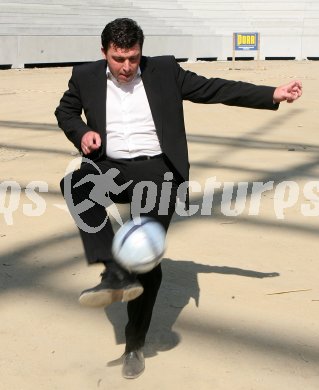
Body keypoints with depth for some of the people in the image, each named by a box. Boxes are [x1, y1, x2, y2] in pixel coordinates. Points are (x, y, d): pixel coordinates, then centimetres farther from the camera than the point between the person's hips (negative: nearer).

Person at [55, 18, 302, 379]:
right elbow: (65, 110, 24)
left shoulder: (164, 71, 5)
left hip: (157, 170, -1)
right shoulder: (86, 77, 8)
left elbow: (212, 88, 4)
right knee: (74, 183, -34)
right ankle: (116, 274, -35)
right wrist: (81, 133, 0)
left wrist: (272, 95, -2)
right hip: (112, 168, 1)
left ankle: (134, 343, 12)